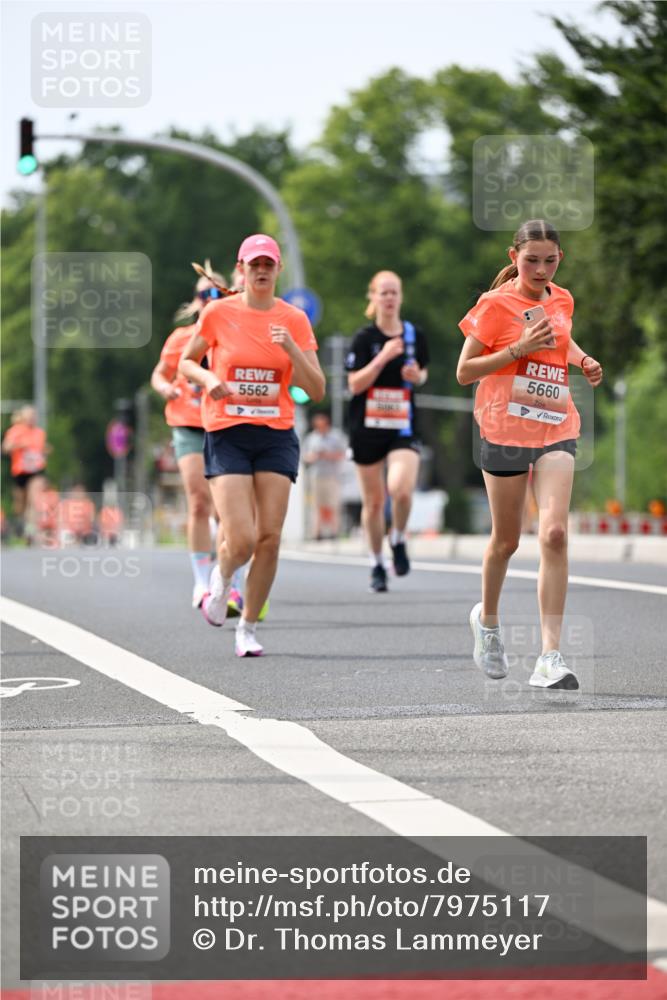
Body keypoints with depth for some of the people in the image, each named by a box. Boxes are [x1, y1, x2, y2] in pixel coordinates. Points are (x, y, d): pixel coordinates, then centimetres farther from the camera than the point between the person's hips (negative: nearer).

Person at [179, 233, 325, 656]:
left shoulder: (294, 319, 3)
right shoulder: (218, 313, 0)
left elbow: (317, 390, 0)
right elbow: (186, 362, 13)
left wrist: (291, 348, -15)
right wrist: (208, 378, -8)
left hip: (277, 437, 2)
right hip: (227, 435, -2)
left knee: (270, 538, -4)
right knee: (242, 539, -14)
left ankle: (248, 627, 13)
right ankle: (221, 578, 22)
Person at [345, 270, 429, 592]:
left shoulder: (414, 335, 4)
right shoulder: (364, 338, -5)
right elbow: (354, 384, -11)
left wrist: (417, 376, -3)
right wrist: (383, 357, -20)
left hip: (403, 427, 1)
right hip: (367, 429, -1)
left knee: (401, 488, -23)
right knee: (373, 501, 7)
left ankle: (398, 541, 6)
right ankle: (376, 565, 24)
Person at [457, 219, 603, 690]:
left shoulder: (562, 300, 9)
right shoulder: (495, 303, -6)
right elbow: (464, 371, -6)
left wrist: (582, 360, 11)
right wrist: (518, 349, -17)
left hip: (556, 430, 3)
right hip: (505, 430, -3)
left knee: (554, 534, -14)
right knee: (506, 540, 9)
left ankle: (551, 658, -15)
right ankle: (487, 619, 40)